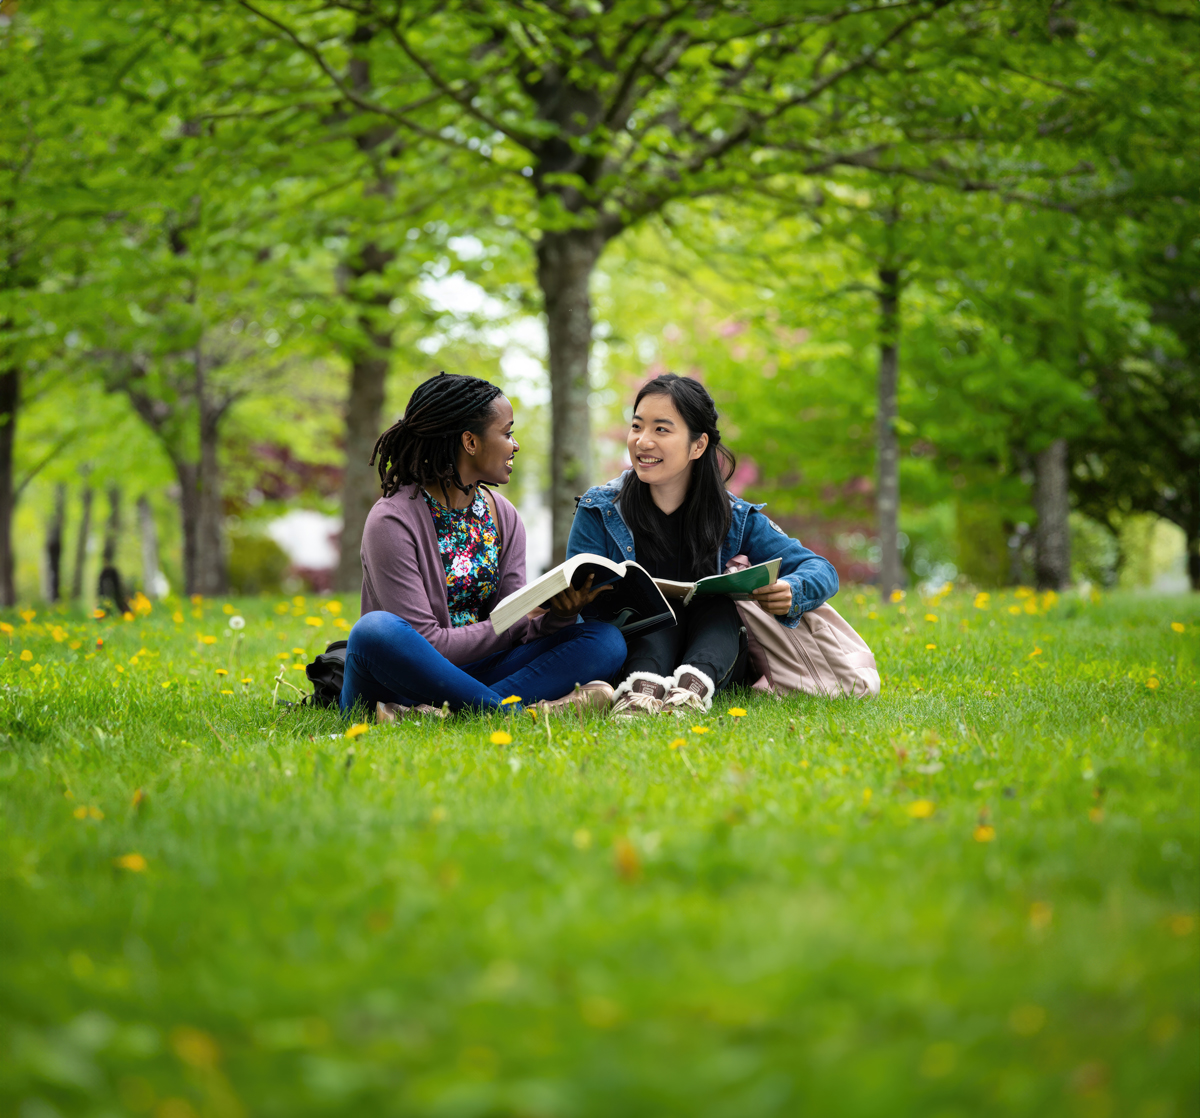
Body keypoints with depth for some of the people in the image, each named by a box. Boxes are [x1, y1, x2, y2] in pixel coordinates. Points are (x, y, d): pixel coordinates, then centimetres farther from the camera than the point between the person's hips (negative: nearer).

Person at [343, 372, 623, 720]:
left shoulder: (504, 517, 9)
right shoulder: (392, 521, -12)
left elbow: (518, 628, 4)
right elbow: (426, 642, -17)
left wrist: (559, 616, -17)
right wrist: (517, 625, -16)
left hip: (467, 676, 6)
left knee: (605, 640, -13)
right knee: (377, 629, -39)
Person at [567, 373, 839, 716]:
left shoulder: (735, 520, 3)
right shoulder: (598, 512, 1)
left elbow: (822, 570, 0)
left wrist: (790, 592, -25)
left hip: (714, 659, 1)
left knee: (717, 599, -24)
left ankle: (693, 684, -54)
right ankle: (643, 684, -57)